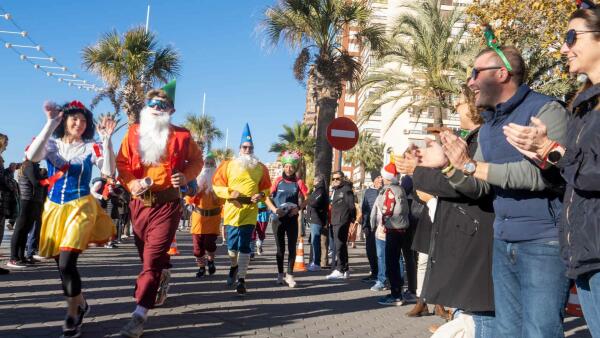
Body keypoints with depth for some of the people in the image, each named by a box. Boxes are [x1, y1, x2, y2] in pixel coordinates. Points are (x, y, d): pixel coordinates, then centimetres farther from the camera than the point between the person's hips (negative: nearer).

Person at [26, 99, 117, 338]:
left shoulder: (91, 147, 0)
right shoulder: (51, 144, 3)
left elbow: (109, 171, -14)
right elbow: (31, 156, -19)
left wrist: (106, 139, -20)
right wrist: (50, 124, -22)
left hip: (80, 208, -3)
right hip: (54, 208, 3)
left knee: (66, 263, -16)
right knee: (62, 264, 10)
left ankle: (72, 317, 2)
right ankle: (80, 305, 34)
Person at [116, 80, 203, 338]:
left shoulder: (180, 135, 0)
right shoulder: (134, 132, 5)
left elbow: (196, 160, 12)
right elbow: (122, 162, 5)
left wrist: (187, 176, -7)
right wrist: (130, 182, -13)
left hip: (167, 203, -4)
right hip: (139, 202, 4)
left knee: (152, 258, -10)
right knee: (146, 254, 17)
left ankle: (140, 315, -10)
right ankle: (163, 274, 51)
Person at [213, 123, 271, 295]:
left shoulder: (260, 168, 4)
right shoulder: (228, 165, 1)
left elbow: (266, 188, 12)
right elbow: (217, 185, 3)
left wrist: (261, 195, -9)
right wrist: (230, 192, -14)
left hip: (250, 211, 0)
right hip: (232, 210, 1)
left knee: (244, 246, -4)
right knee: (232, 245, 6)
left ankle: (241, 280, 0)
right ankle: (234, 266, 39)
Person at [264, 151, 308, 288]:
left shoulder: (298, 182, 0)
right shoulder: (278, 181, -1)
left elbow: (306, 198, 6)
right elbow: (267, 197, -1)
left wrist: (299, 208, -12)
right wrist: (274, 209, -16)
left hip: (292, 219, 1)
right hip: (278, 219, 0)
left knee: (292, 247, 0)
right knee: (280, 248, 8)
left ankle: (289, 275, 9)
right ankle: (280, 274, 20)